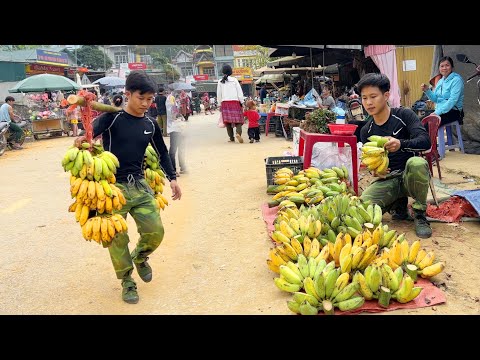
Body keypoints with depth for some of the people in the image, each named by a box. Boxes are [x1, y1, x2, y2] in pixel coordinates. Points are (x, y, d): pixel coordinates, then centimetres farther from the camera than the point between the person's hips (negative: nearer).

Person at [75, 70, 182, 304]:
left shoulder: (150, 125, 6)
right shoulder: (113, 117, -7)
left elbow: (162, 152, 18)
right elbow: (93, 130, -25)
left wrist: (172, 178, 15)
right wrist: (82, 139, -48)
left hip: (139, 185, 4)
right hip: (113, 187, -4)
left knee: (155, 232, 1)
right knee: (118, 239, 1)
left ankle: (140, 257, 35)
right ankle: (127, 281, 24)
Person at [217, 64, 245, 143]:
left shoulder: (220, 82, 5)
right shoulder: (234, 80, -1)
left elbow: (218, 94, 8)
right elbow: (239, 92, -1)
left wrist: (220, 104, 16)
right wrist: (241, 102, 6)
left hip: (225, 103, 2)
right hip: (235, 101, -2)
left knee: (227, 120, 6)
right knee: (238, 119, 2)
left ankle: (232, 138, 4)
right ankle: (238, 133, -24)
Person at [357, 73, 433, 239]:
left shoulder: (404, 115, -7)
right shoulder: (366, 131, 4)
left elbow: (425, 141, -19)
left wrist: (401, 144, -39)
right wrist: (375, 170, -14)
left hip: (410, 175, -3)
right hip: (388, 179, 3)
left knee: (416, 163, -39)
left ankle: (420, 214, -14)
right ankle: (399, 204, 9)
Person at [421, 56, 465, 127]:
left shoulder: (456, 80, -9)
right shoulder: (440, 81, 14)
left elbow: (452, 100, -19)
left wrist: (438, 112, -23)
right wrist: (427, 90, -4)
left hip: (453, 111, -7)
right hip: (439, 111, 7)